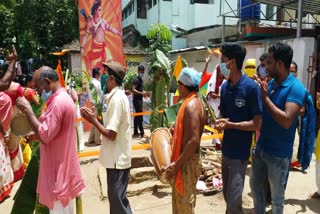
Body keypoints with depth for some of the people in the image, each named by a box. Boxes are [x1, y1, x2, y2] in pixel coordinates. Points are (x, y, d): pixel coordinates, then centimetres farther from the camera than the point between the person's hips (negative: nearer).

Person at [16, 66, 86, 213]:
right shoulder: (64, 98, 11)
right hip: (62, 164, 10)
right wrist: (36, 134, 7)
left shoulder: (58, 102, -22)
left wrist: (28, 110, -19)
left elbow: (45, 136, -24)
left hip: (58, 167, -10)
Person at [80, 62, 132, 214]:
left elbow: (111, 134, -23)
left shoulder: (117, 98, -21)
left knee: (118, 199, 4)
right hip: (116, 157, 10)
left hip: (118, 159, -10)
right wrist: (95, 117, 6)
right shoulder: (116, 96, 9)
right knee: (115, 197, 21)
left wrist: (93, 120, -12)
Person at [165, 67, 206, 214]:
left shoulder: (191, 105, -22)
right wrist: (176, 130, 15)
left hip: (186, 163, -10)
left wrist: (176, 164, -24)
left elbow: (194, 140, -28)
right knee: (180, 201, 23)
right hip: (184, 160, 10)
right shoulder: (192, 102, 10)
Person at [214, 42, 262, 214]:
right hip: (226, 148, 7)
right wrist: (219, 123, -10)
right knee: (227, 195, 21)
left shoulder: (251, 87, -17)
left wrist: (229, 125, -21)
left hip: (240, 151, -7)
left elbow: (256, 124, -16)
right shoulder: (224, 87, 4)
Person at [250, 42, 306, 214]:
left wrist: (265, 98, -25)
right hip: (260, 147, 7)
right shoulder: (271, 83, 3)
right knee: (255, 185, 23)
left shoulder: (296, 88, -20)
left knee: (276, 197, 13)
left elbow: (287, 121, -31)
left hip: (279, 153, -7)